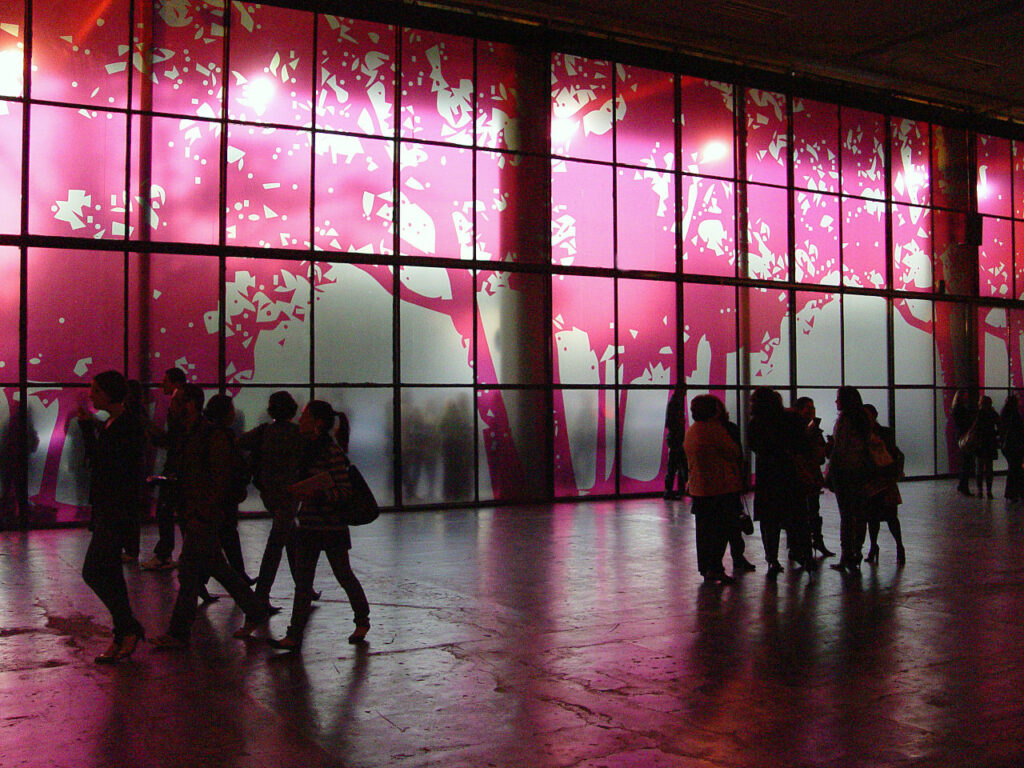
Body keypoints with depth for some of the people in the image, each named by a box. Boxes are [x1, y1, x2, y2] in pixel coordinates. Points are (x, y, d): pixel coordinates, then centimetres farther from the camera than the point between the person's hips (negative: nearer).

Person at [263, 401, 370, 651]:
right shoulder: (306, 448, 10)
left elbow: (344, 490, -19)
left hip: (331, 526, -7)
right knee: (302, 582, 3)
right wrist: (298, 491, 8)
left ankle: (362, 621, 30)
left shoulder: (332, 452, -15)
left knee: (344, 576, 8)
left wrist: (316, 493, -26)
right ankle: (294, 637, 3)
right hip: (308, 524, 7)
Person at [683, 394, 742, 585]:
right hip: (721, 487, -8)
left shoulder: (690, 431, 13)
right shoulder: (714, 428, -14)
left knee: (704, 529, 13)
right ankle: (715, 568, -7)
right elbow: (733, 452, -8)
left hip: (698, 488, 8)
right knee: (721, 529, -4)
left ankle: (705, 568, 19)